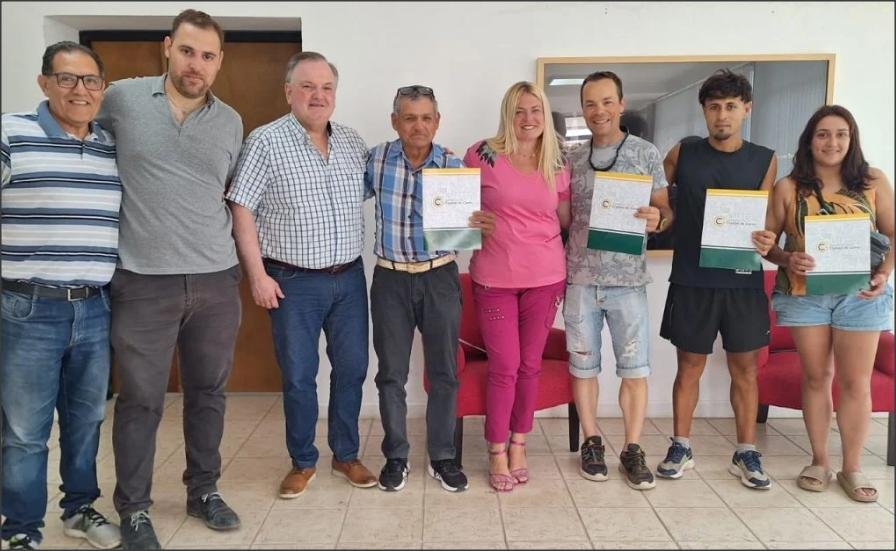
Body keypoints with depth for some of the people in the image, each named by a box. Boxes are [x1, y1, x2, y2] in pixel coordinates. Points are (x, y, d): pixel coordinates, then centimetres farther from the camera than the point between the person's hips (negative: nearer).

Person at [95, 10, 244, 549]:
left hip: (217, 280, 3)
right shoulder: (123, 98, -1)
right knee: (141, 400, 6)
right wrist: (129, 211, 10)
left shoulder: (231, 122, 7)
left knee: (208, 392, 14)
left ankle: (204, 490, 32)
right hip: (144, 281, -2)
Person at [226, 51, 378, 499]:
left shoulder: (353, 142, 7)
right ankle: (303, 461, 25)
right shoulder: (265, 141, -7)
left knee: (351, 369, 11)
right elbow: (241, 211, -9)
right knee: (298, 376, 6)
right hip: (293, 283, -4)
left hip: (350, 278, 4)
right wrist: (257, 274, -12)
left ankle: (346, 455, 29)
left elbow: (368, 193, 19)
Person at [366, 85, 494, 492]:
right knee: (391, 373, 9)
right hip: (390, 279, 0)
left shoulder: (454, 166, -4)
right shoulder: (376, 159, -3)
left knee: (444, 372, 7)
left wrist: (475, 223, -20)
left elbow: (464, 222, 2)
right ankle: (396, 457, 25)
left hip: (440, 277, 0)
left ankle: (442, 457, 24)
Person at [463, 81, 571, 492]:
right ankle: (497, 454, 16)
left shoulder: (557, 166, 7)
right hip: (495, 279, -3)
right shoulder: (482, 155, -4)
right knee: (504, 368, -1)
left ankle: (518, 445, 26)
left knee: (530, 366, 10)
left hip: (545, 277, 3)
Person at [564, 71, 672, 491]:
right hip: (580, 278, 2)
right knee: (583, 365, 8)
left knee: (635, 369, 2)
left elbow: (666, 210, 2)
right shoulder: (572, 158, 9)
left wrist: (657, 220, -21)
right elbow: (563, 216, 12)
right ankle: (592, 443, 23)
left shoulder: (645, 153, 2)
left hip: (628, 279, -2)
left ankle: (632, 450, 16)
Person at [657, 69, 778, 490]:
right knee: (690, 365, 7)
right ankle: (680, 448, 19)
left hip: (743, 281, 1)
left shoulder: (764, 160, 5)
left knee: (745, 366, 7)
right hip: (692, 280, -1)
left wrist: (767, 240, -17)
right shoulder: (681, 155, 3)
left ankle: (746, 454, 20)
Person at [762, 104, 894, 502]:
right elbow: (767, 241, 2)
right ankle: (819, 462, 22)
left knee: (856, 381, 4)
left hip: (859, 295, 1)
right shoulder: (788, 188, 0)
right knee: (816, 377, 9)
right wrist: (786, 260, -18)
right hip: (804, 294, 0)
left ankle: (852, 468, 18)